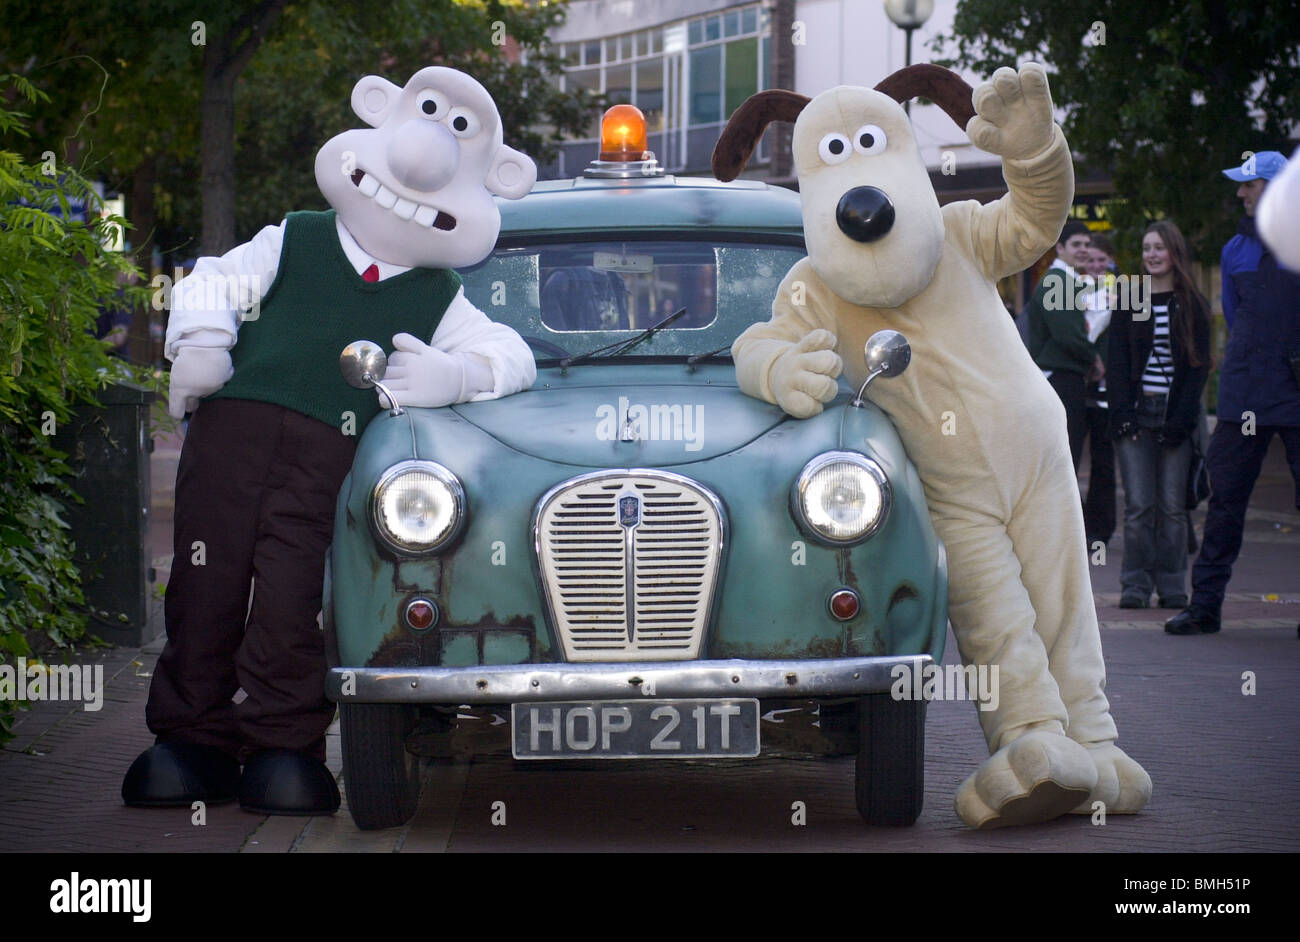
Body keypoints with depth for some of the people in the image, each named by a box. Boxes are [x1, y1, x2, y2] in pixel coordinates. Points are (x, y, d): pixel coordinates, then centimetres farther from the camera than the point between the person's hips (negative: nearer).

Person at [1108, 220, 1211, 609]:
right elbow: (1117, 361, 6)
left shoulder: (1193, 305, 5)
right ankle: (1135, 586, 0)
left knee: (1172, 505, -1)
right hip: (1136, 414, 1)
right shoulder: (1128, 301, 9)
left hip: (1175, 414, -1)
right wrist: (1123, 414, -6)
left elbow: (1198, 365, 1)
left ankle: (1172, 586, 6)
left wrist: (1180, 419, -9)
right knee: (1138, 504, -5)